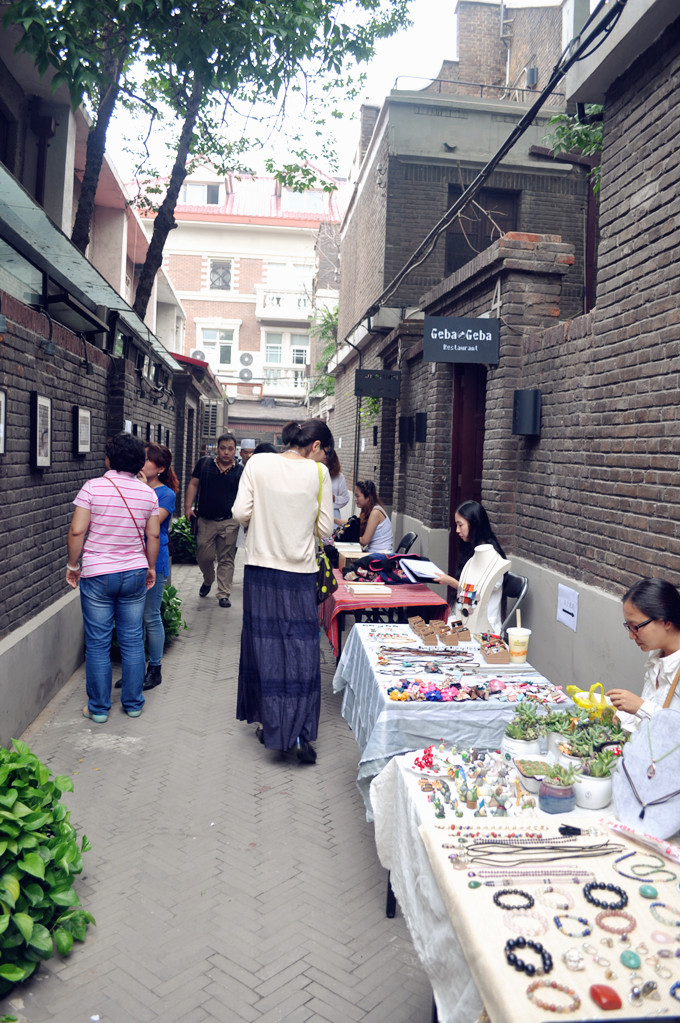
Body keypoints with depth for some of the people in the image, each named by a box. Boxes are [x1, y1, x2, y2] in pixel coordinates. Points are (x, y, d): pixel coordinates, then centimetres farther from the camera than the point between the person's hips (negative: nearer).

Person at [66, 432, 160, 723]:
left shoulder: (92, 487, -10)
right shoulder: (148, 493, 0)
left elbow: (77, 530, -11)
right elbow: (153, 535, 6)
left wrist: (72, 565, 1)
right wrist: (151, 567, 19)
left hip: (97, 576, -3)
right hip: (135, 574, 3)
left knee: (98, 643, 6)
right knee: (133, 641, 11)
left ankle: (98, 708, 15)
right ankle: (133, 703, 20)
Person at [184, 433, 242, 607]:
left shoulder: (239, 471, 3)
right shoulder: (204, 464, 5)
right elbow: (193, 484, 8)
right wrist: (188, 507, -2)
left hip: (229, 522, -1)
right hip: (205, 521, 1)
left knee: (226, 560, 2)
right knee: (203, 557, 6)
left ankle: (223, 594, 11)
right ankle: (208, 581, 37)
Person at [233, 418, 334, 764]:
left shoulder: (257, 464, 0)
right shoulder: (318, 473, -5)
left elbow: (240, 513, -3)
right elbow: (325, 528, -2)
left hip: (260, 567, 2)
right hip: (299, 572, -2)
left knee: (263, 643, 12)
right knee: (301, 650, 4)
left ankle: (267, 721, 23)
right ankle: (299, 732, 0)